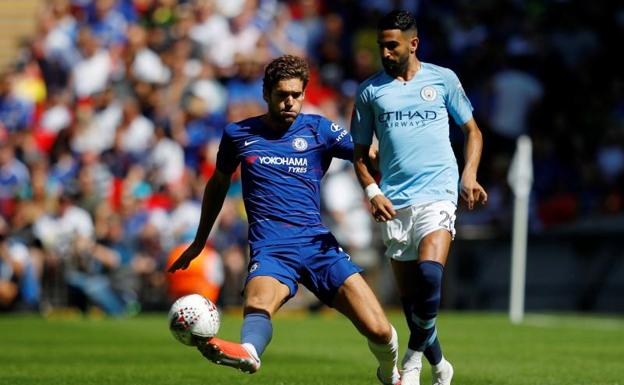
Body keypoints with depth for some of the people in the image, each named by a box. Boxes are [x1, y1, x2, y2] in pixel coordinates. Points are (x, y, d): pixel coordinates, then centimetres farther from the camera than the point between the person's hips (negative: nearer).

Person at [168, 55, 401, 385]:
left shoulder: (318, 129, 10)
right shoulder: (238, 134, 14)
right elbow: (218, 184, 29)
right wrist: (199, 242, 34)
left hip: (317, 242, 1)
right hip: (270, 246, 0)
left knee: (379, 331, -11)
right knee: (258, 303, -36)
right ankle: (248, 352, -69)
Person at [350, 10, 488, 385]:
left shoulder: (442, 79, 7)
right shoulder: (370, 90, 9)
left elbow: (472, 130, 14)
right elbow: (360, 153, 14)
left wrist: (469, 175, -2)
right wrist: (372, 191, -3)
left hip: (437, 194, -2)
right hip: (394, 203, 3)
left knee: (430, 274, -24)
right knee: (409, 294, 4)